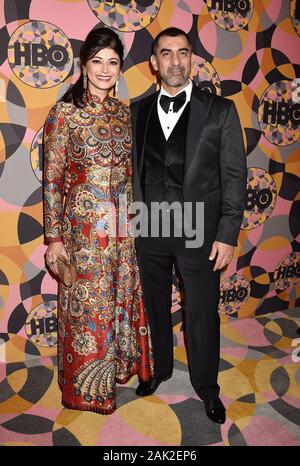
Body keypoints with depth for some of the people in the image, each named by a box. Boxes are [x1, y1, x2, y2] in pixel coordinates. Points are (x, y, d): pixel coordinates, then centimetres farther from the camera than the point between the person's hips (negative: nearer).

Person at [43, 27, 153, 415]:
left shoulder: (123, 111, 8)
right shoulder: (64, 112, -9)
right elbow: (52, 178, -9)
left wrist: (132, 218, 13)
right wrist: (54, 237, -11)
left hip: (123, 225, 6)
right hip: (83, 225, -5)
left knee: (123, 297, 17)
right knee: (88, 305, 7)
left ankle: (118, 365, 42)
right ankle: (86, 387, 30)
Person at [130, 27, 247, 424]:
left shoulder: (220, 111, -3)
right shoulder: (138, 111, 6)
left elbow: (235, 176, -5)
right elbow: (133, 169, 7)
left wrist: (227, 235, -11)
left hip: (199, 231, -3)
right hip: (149, 229, 3)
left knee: (202, 314, 8)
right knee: (155, 306, 18)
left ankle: (207, 386, 32)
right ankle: (159, 368, 43)